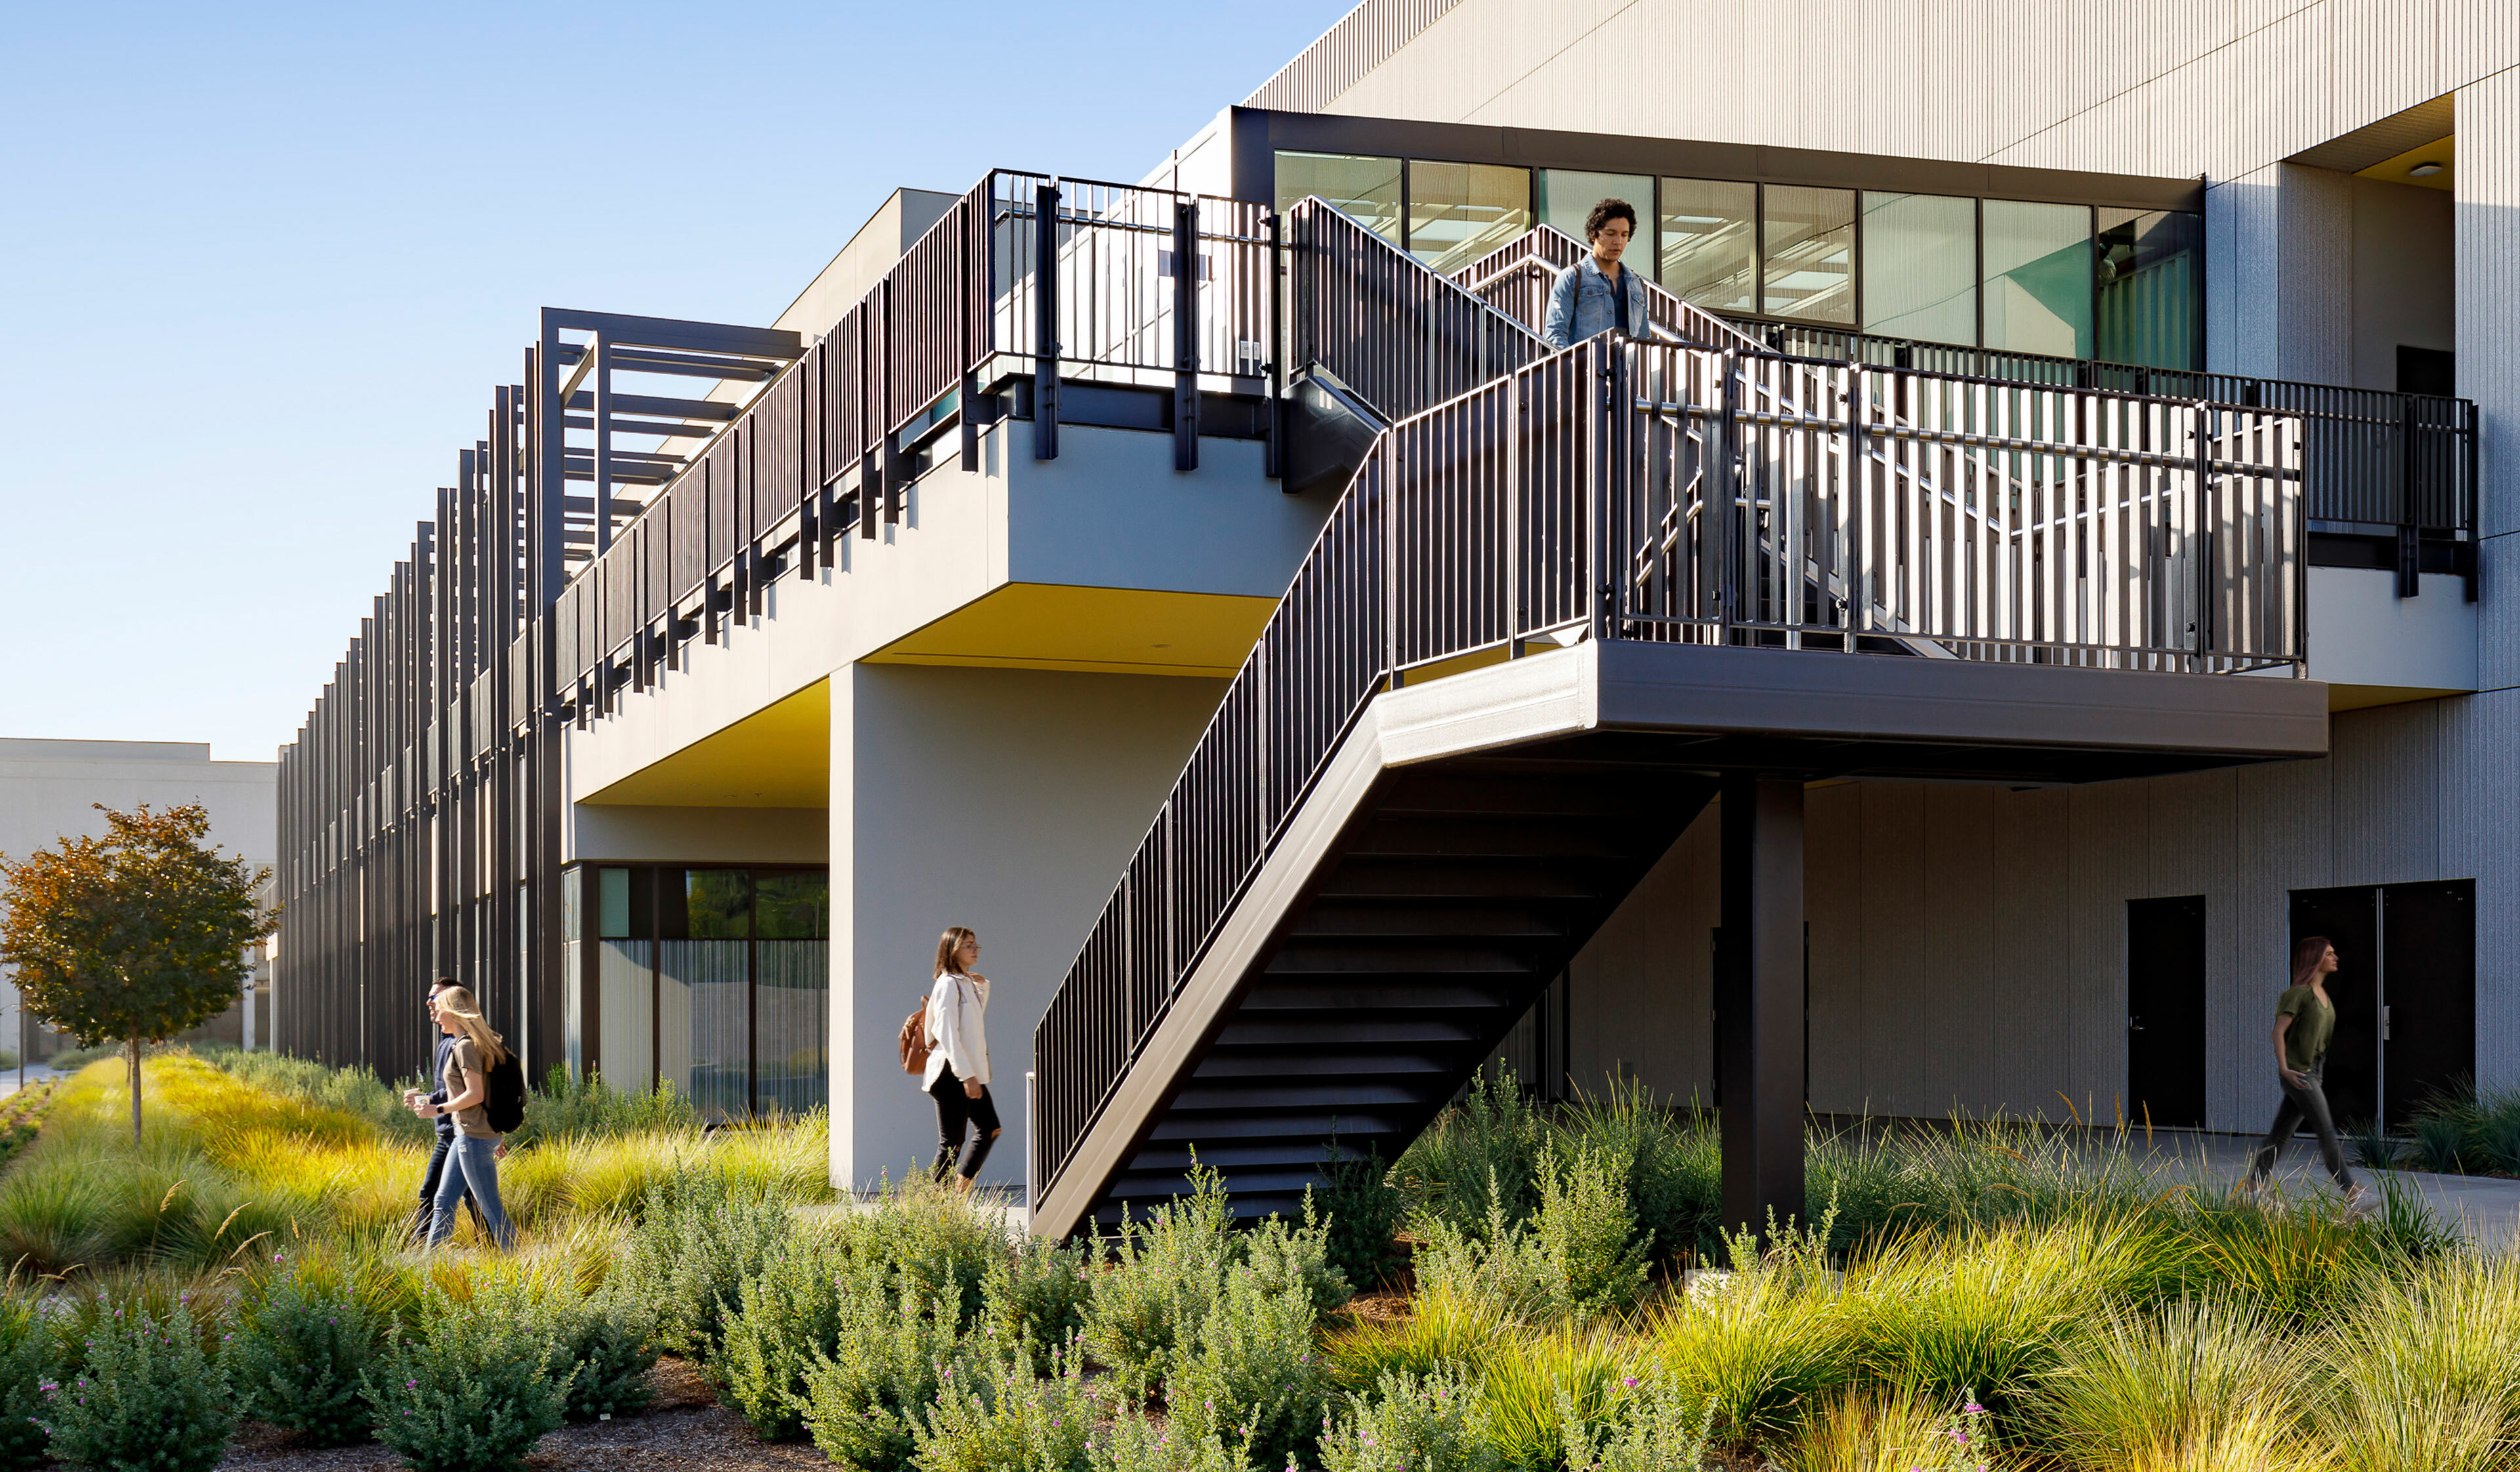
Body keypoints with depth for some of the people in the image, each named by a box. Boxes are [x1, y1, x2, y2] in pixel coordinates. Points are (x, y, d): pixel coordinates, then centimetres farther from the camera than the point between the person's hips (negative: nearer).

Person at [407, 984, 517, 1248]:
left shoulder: (466, 1046, -15)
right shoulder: (462, 1044, 15)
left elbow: (475, 1095, -22)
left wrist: (438, 1109, -12)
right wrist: (496, 1138, 22)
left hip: (474, 1137, -10)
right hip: (466, 1136, 10)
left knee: (490, 1206, -4)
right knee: (444, 1201, 13)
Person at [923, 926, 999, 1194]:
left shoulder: (967, 983, 14)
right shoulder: (948, 984, -13)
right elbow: (948, 1034, -20)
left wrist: (982, 987, 15)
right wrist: (967, 1076, -23)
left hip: (969, 1072, 9)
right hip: (951, 1072, -9)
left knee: (990, 1129, 9)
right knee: (952, 1141, -5)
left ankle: (962, 1187, 17)